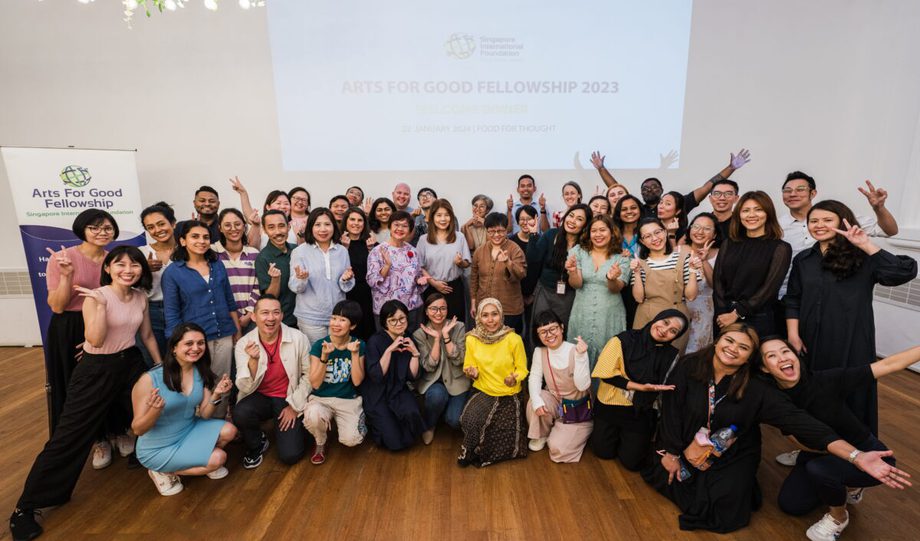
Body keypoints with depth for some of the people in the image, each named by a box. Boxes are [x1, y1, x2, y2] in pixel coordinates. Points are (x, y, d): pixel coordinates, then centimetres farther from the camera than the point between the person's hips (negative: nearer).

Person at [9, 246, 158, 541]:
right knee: (70, 434, 1)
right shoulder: (96, 296, -17)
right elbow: (96, 341, -27)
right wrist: (100, 304, -32)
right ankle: (26, 506, 18)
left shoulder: (141, 297, -1)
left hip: (131, 363, 5)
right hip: (97, 369, -5)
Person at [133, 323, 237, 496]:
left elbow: (204, 414, -5)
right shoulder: (149, 380, -25)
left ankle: (198, 458, 15)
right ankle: (163, 472, 7)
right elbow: (137, 430, -18)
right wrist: (154, 411, -39)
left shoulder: (202, 372, -9)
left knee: (229, 431, -15)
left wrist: (216, 394, -25)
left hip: (190, 430, 6)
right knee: (218, 458, -17)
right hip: (158, 449, -5)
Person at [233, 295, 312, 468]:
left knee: (290, 455, -13)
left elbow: (308, 375, -6)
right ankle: (256, 445, 3)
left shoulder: (298, 338, -15)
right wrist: (253, 360, -32)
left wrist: (294, 406, -8)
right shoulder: (244, 344, -11)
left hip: (288, 400, -1)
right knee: (240, 414, -32)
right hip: (259, 398, 2)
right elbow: (245, 388, -15)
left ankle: (296, 426, 22)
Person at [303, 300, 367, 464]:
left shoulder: (359, 345, -5)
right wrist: (324, 356, -26)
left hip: (348, 400, 1)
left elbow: (357, 381, -10)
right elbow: (315, 384, -13)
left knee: (351, 440, -22)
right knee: (313, 416, -35)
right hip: (321, 398, -1)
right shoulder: (318, 345, -9)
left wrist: (355, 353, -21)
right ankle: (320, 443, 2)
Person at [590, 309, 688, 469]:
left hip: (641, 413, 1)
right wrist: (640, 387, -21)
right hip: (610, 406, -1)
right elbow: (607, 375, -16)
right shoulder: (622, 341, -17)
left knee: (632, 462, 3)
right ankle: (617, 435, 36)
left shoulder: (671, 355, -8)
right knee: (604, 452, 7)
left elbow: (665, 389, 1)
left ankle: (631, 440, 33)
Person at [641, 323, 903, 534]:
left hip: (732, 458, -1)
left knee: (724, 517, -6)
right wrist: (671, 453, -7)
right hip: (687, 447, 1)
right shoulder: (688, 367, -19)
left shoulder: (756, 390, -20)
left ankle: (736, 483, 26)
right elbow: (670, 409, -12)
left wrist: (857, 457, -39)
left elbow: (800, 422, -26)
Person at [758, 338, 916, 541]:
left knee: (818, 468, -33)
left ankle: (839, 517, -1)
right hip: (821, 454, 4)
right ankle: (846, 487, 23)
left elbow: (889, 365, -26)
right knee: (790, 503, -1)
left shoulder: (827, 380, -27)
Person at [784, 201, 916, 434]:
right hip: (812, 341, 4)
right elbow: (793, 300, 6)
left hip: (851, 341, -3)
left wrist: (866, 245, -23)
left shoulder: (862, 258, -6)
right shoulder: (803, 260, 5)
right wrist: (793, 334, -1)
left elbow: (905, 272, -22)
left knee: (851, 395, 10)